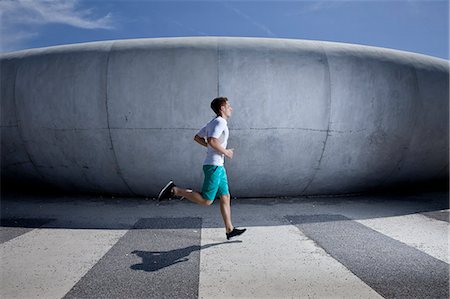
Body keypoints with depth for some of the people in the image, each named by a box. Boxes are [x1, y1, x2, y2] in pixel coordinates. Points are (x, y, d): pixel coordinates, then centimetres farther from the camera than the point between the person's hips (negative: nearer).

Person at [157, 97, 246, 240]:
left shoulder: (212, 123, 17)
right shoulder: (220, 122, -12)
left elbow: (197, 137, 22)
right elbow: (212, 141, -27)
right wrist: (225, 152, -13)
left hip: (218, 167, 10)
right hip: (214, 166, -10)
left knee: (225, 197, 10)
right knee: (206, 200, -6)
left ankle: (229, 230, 15)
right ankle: (174, 190, -3)